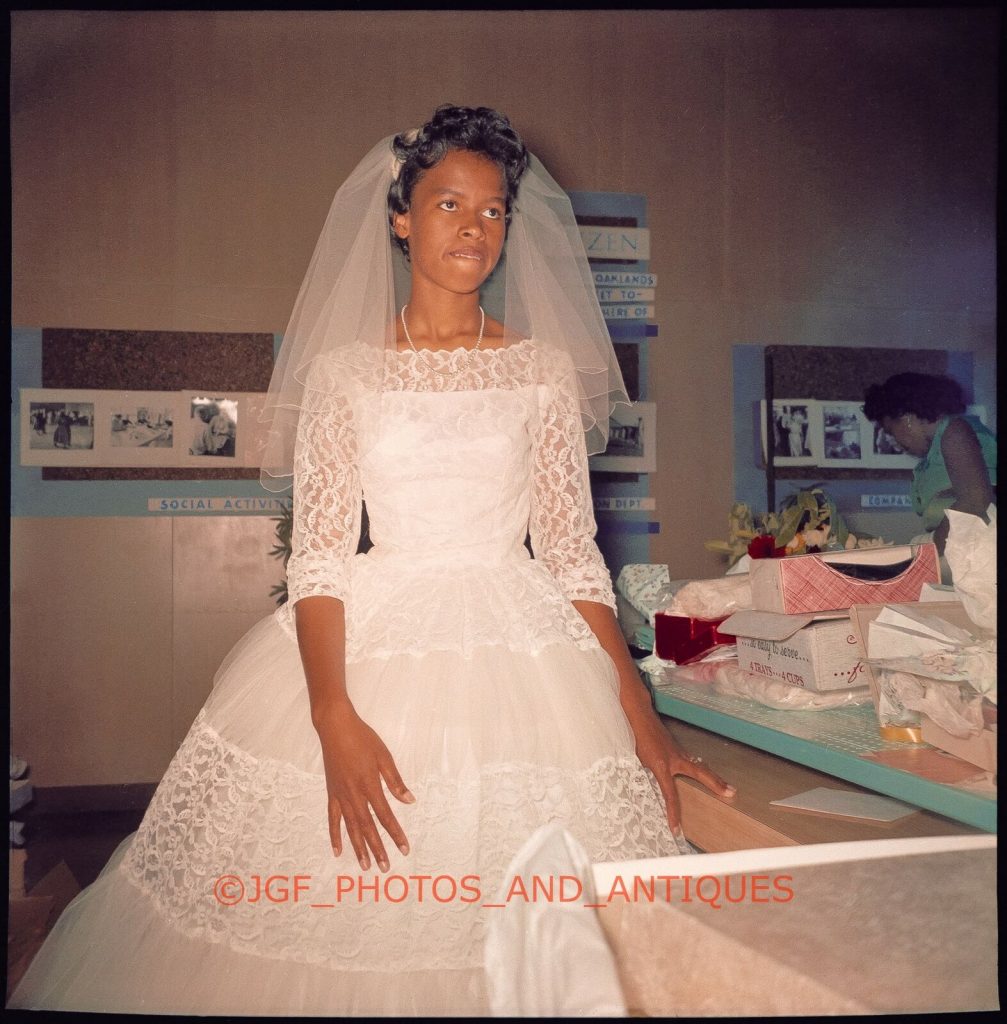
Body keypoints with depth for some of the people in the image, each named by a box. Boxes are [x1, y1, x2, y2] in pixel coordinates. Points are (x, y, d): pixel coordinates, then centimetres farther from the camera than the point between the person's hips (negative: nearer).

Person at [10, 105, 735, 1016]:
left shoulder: (545, 368, 7)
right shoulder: (344, 371, 4)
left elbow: (573, 552, 5)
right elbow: (319, 556, -3)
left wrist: (641, 716, -2)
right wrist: (336, 720, -18)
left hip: (523, 651, 1)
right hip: (371, 645, 0)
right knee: (346, 923, 2)